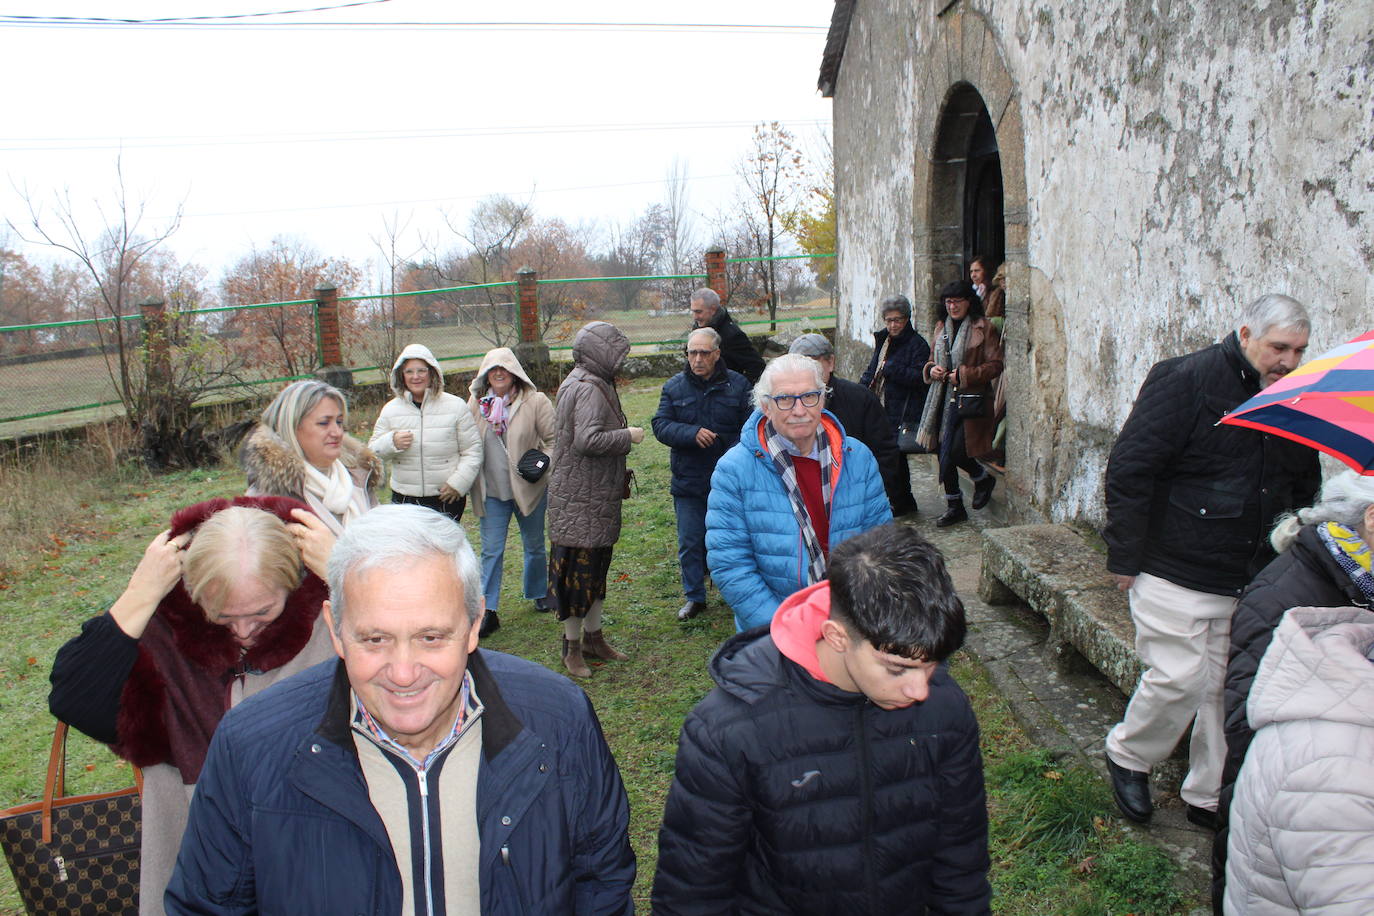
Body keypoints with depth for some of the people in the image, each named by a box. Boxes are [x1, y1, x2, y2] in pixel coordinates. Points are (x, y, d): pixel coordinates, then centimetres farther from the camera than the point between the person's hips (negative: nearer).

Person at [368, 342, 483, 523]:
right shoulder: (391, 409, 8)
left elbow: (472, 450, 0)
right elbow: (373, 451, 12)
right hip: (404, 499, 2)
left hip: (446, 499, -2)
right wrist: (392, 442, -10)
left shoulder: (455, 406, 0)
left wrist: (458, 483, -10)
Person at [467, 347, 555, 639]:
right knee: (491, 551, 0)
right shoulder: (476, 404, 2)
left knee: (534, 546, 16)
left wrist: (545, 460, -21)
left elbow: (554, 439, -5)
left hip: (529, 488, -1)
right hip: (491, 492, 1)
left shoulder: (535, 402, -7)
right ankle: (487, 610, 4)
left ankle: (538, 593, 37)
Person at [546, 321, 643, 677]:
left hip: (598, 496, 11)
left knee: (597, 565, 18)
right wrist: (628, 435, -18)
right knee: (578, 566, 0)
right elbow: (588, 440, -29)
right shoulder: (588, 388, -19)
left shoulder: (594, 383, 13)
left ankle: (593, 636, 30)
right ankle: (573, 646, 12)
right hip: (580, 498, -11)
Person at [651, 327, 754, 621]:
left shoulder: (738, 385, -3)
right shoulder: (674, 387, 2)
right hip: (688, 482, 2)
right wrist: (692, 433, -23)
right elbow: (661, 425, -6)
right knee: (689, 543, 8)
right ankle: (694, 597, 23)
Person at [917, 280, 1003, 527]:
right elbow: (932, 360, 23)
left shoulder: (984, 328, -6)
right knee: (945, 453, 7)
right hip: (944, 400, 6)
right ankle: (954, 507, 21)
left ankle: (983, 479, 21)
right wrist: (932, 369, -1)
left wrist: (965, 375, -18)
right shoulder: (941, 328, 14)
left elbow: (995, 365, -9)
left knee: (956, 452, -12)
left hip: (971, 402, -6)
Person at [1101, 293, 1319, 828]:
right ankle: (1127, 756, 22)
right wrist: (1125, 558, -14)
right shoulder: (1185, 381, -11)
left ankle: (1209, 797, 26)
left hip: (1250, 582, 6)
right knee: (1180, 680, -5)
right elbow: (1129, 470, -14)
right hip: (1174, 576, -6)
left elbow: (1303, 491, 23)